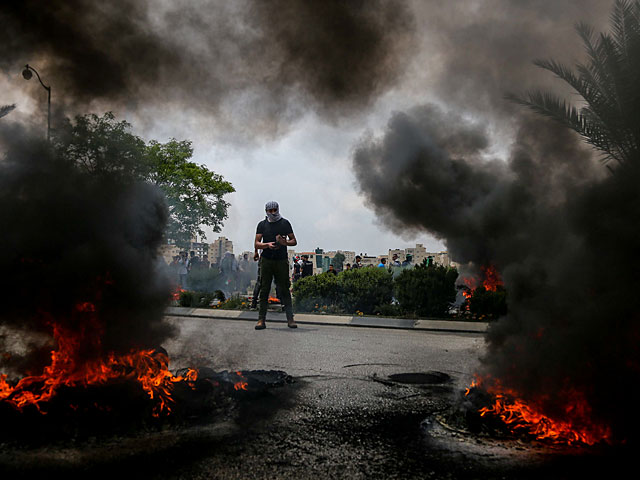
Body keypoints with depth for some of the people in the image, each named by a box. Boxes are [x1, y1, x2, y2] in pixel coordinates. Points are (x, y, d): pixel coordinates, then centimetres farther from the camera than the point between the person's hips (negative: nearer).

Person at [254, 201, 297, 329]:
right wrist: (267, 245, -15)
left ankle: (290, 319, 0)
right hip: (266, 260, 1)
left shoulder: (285, 223, 10)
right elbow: (256, 244, 5)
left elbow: (294, 241, 10)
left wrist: (285, 242, -11)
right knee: (264, 290, 0)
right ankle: (261, 320, 3)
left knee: (285, 290, -1)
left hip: (282, 261, 0)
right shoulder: (262, 225, 10)